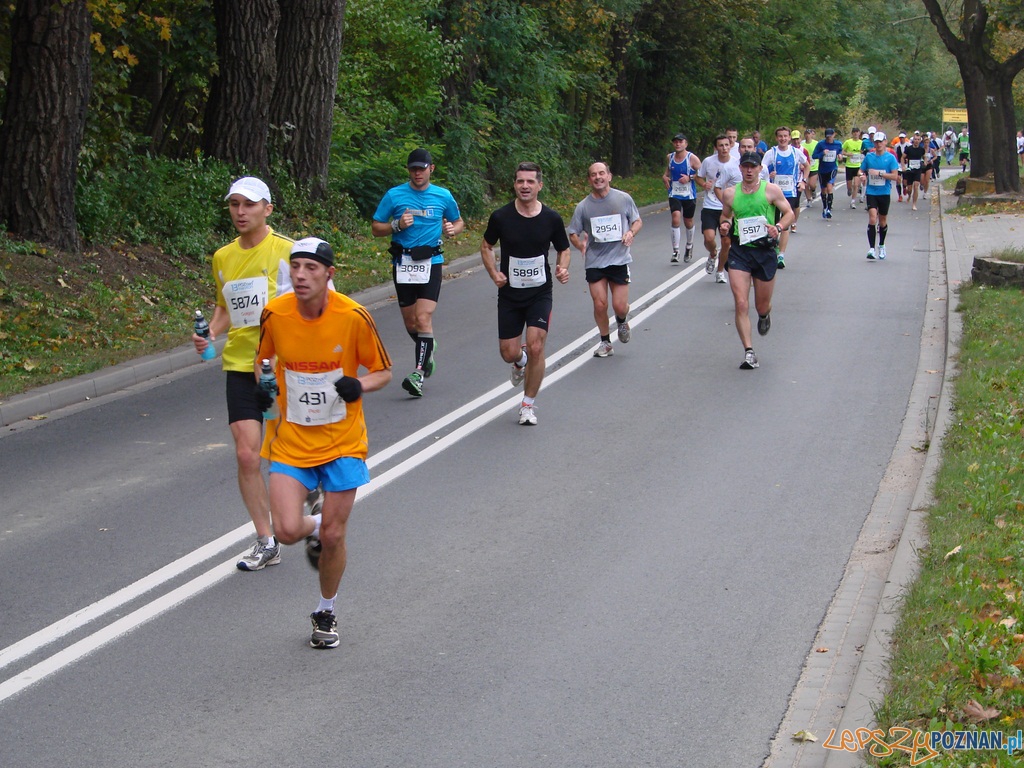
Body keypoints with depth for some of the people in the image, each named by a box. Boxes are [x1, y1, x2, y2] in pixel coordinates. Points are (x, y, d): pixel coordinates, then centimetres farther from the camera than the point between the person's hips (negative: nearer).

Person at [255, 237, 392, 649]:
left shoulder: (353, 317, -14)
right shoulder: (274, 314, -9)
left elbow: (383, 372, -2)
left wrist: (360, 385, -24)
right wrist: (261, 385, -11)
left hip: (341, 441, -1)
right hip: (291, 440, 1)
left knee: (333, 537, 2)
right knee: (288, 530, -14)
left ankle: (326, 612, 29)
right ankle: (314, 526, 25)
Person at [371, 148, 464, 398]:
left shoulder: (443, 196, 5)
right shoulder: (394, 195, 2)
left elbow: (459, 221, 20)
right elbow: (376, 228, 6)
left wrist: (452, 229, -3)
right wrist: (397, 225, -13)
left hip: (431, 263, -2)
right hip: (402, 264, 2)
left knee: (423, 319, -16)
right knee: (410, 323, 10)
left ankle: (419, 374, -18)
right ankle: (429, 348, 41)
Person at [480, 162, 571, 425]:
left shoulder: (551, 219, -4)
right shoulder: (500, 217, -7)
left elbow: (564, 249, 11)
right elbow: (486, 247, 9)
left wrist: (562, 268, -10)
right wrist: (494, 273, -8)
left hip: (540, 294, -1)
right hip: (509, 295, 1)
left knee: (535, 347, -14)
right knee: (508, 353, 2)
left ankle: (528, 405, 4)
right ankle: (521, 362, 43)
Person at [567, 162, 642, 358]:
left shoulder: (624, 199, 0)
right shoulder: (583, 207, 0)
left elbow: (637, 221, 12)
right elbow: (573, 233, 7)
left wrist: (631, 232, -9)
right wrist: (580, 244, -15)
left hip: (619, 259, -1)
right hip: (594, 262, 1)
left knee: (620, 306, -4)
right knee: (600, 305, -5)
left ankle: (622, 320, 34)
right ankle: (605, 342, 17)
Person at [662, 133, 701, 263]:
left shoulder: (692, 158, -10)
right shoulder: (670, 157, 4)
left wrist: (690, 178, -21)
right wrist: (665, 177, 3)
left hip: (689, 195, -2)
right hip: (674, 194, 2)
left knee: (688, 221, 13)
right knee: (676, 219, -17)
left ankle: (689, 246, 39)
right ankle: (675, 251, -15)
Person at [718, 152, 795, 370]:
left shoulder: (771, 190, -2)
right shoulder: (730, 194, 4)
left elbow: (789, 213, 3)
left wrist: (778, 227, -16)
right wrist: (725, 224, -3)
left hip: (765, 251, -1)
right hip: (739, 251, 1)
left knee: (762, 306, 11)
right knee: (741, 304, -12)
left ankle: (765, 315, 50)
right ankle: (749, 352, -8)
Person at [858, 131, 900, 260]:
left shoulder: (890, 157, -3)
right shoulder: (869, 157, 4)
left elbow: (895, 176, -9)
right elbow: (861, 171, 14)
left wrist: (879, 173, -18)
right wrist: (862, 175, -10)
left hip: (885, 193, 0)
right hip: (871, 192, 0)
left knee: (883, 221, 12)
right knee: (872, 219, -16)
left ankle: (881, 246, 34)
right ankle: (871, 248, -19)